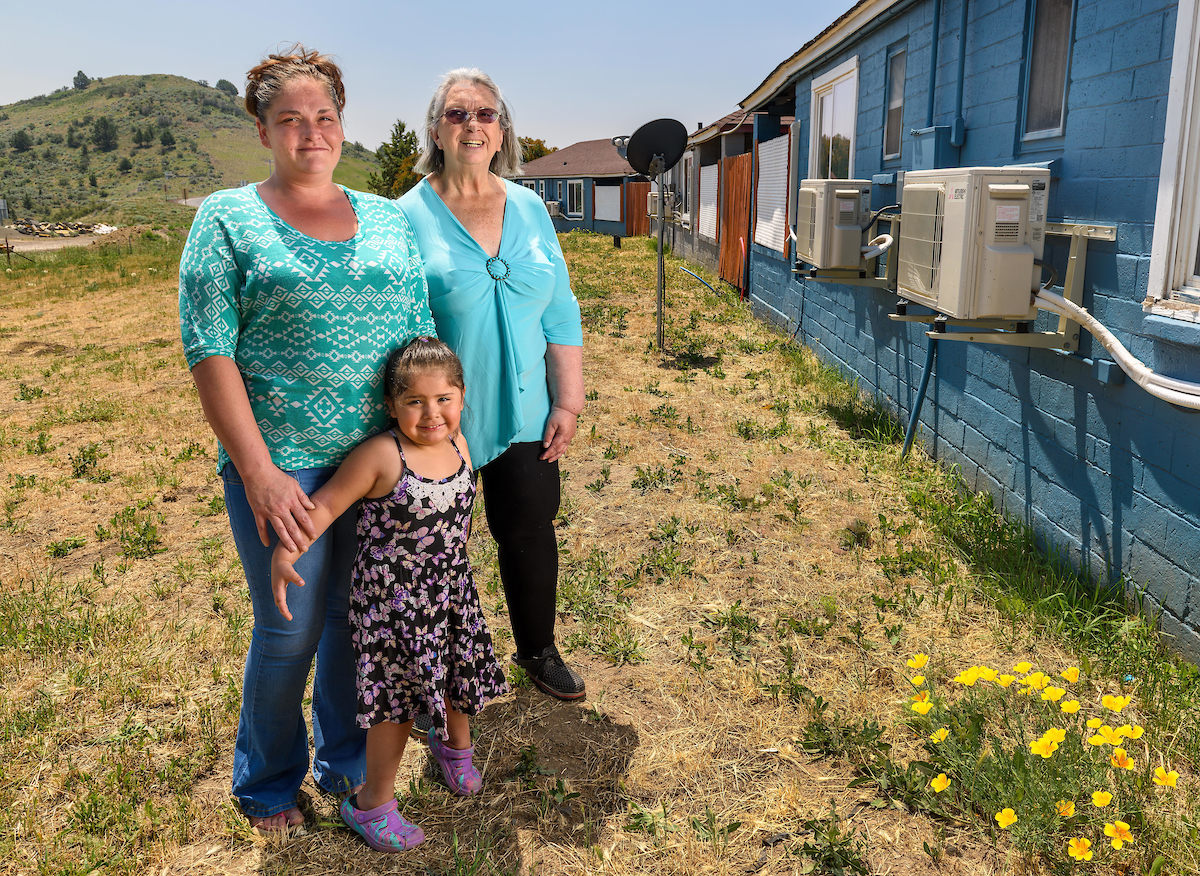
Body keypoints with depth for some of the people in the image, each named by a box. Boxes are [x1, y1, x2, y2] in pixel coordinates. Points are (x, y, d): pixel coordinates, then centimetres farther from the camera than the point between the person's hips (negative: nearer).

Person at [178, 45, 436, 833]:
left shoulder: (388, 220, 10)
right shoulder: (228, 220, -2)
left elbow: (420, 338, 11)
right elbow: (211, 354, -8)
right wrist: (260, 474, -15)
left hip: (380, 460, 4)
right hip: (283, 465, -3)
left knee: (358, 617, 15)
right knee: (289, 630, 7)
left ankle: (346, 762, 38)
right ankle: (267, 785, 33)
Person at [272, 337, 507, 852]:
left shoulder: (458, 445, -4)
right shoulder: (380, 456, -23)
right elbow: (325, 505, -18)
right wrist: (284, 556, -27)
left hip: (452, 591, 6)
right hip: (391, 602, -6)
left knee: (459, 675, 22)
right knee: (397, 699, 4)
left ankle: (454, 743, 56)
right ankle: (372, 804, 27)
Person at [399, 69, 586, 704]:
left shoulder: (530, 209, 4)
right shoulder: (410, 215, -8)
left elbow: (560, 313, 7)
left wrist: (568, 401, 2)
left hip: (523, 414, 3)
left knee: (530, 530, 11)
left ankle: (537, 650, 35)